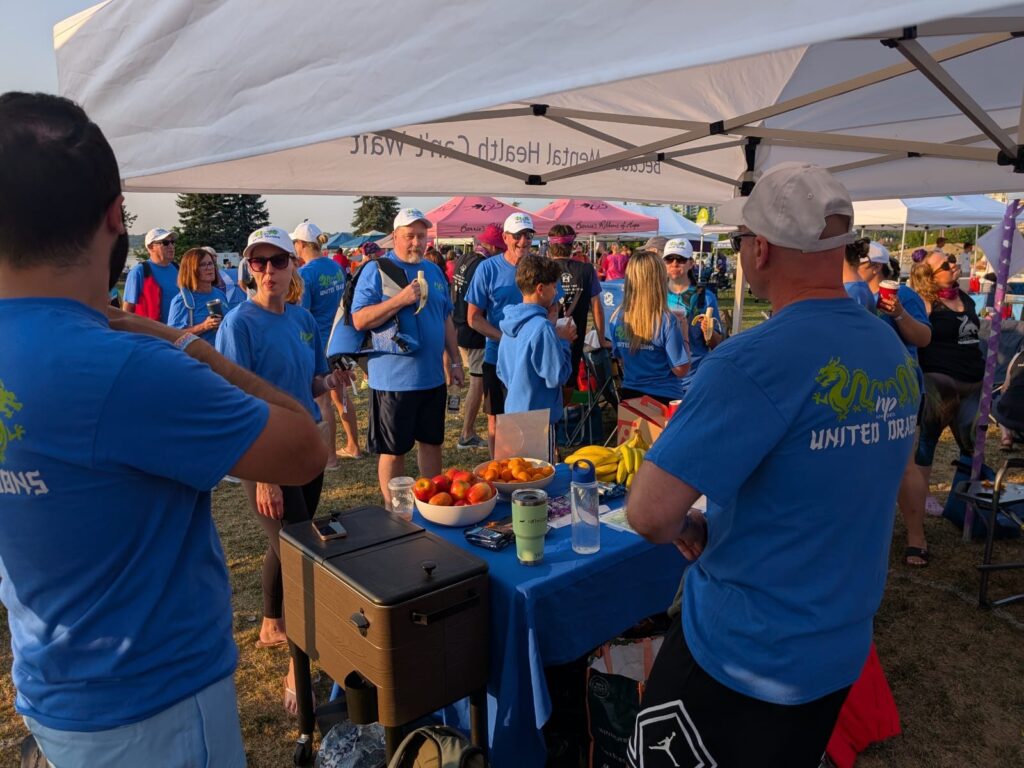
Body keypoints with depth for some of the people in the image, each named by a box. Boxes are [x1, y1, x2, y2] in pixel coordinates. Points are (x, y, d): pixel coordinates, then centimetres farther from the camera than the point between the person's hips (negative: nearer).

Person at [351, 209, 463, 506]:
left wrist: (454, 361, 15)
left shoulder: (434, 271, 11)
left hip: (433, 377, 6)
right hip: (393, 379, -6)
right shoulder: (376, 270, -8)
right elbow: (359, 320, -16)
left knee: (432, 442, 16)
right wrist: (400, 299, -25)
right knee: (393, 450, 5)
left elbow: (446, 320, 19)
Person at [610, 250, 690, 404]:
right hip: (665, 398, -4)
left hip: (629, 395, 4)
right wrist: (683, 331, -5)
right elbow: (681, 370, -13)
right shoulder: (666, 321, -20)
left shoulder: (617, 318, -6)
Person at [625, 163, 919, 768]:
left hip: (742, 656, -7)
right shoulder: (897, 355, -2)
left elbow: (650, 514, -30)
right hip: (843, 650, 7)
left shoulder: (754, 363, -28)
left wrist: (689, 529, -8)